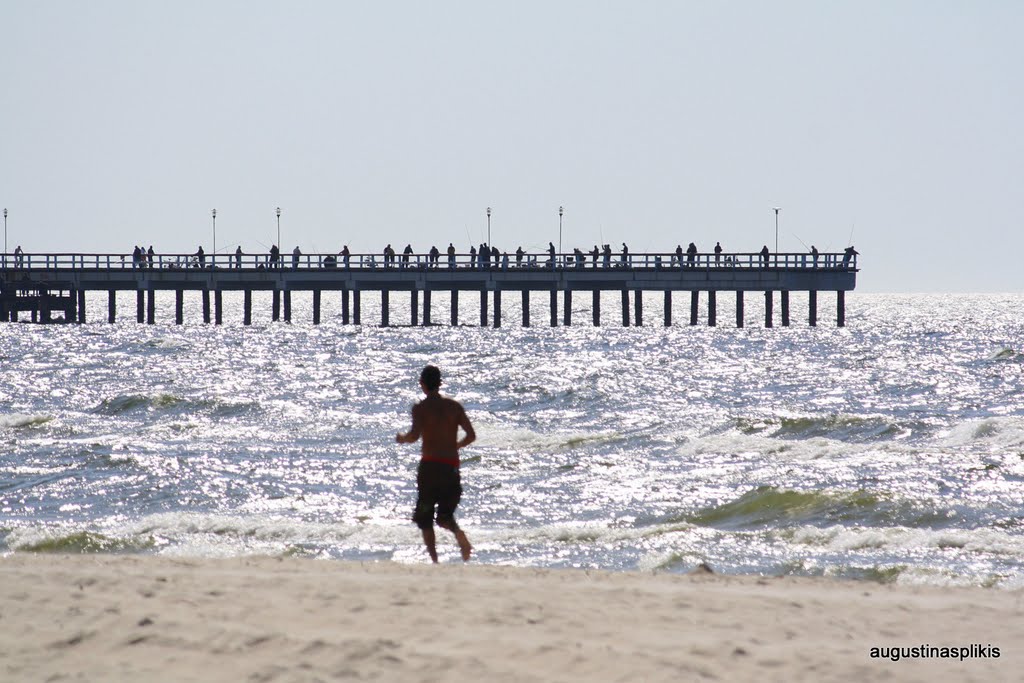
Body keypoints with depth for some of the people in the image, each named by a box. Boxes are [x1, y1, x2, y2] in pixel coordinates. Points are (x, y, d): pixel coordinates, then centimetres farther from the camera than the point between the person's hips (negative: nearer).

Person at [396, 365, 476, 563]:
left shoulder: (420, 408, -4)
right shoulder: (455, 406, 7)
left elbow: (414, 435, -18)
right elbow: (471, 435, 3)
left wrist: (402, 438, 3)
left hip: (430, 465, -3)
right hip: (452, 466, 3)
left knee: (424, 518, 8)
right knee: (445, 515, 14)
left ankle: (434, 558, -9)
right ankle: (458, 531, -21)